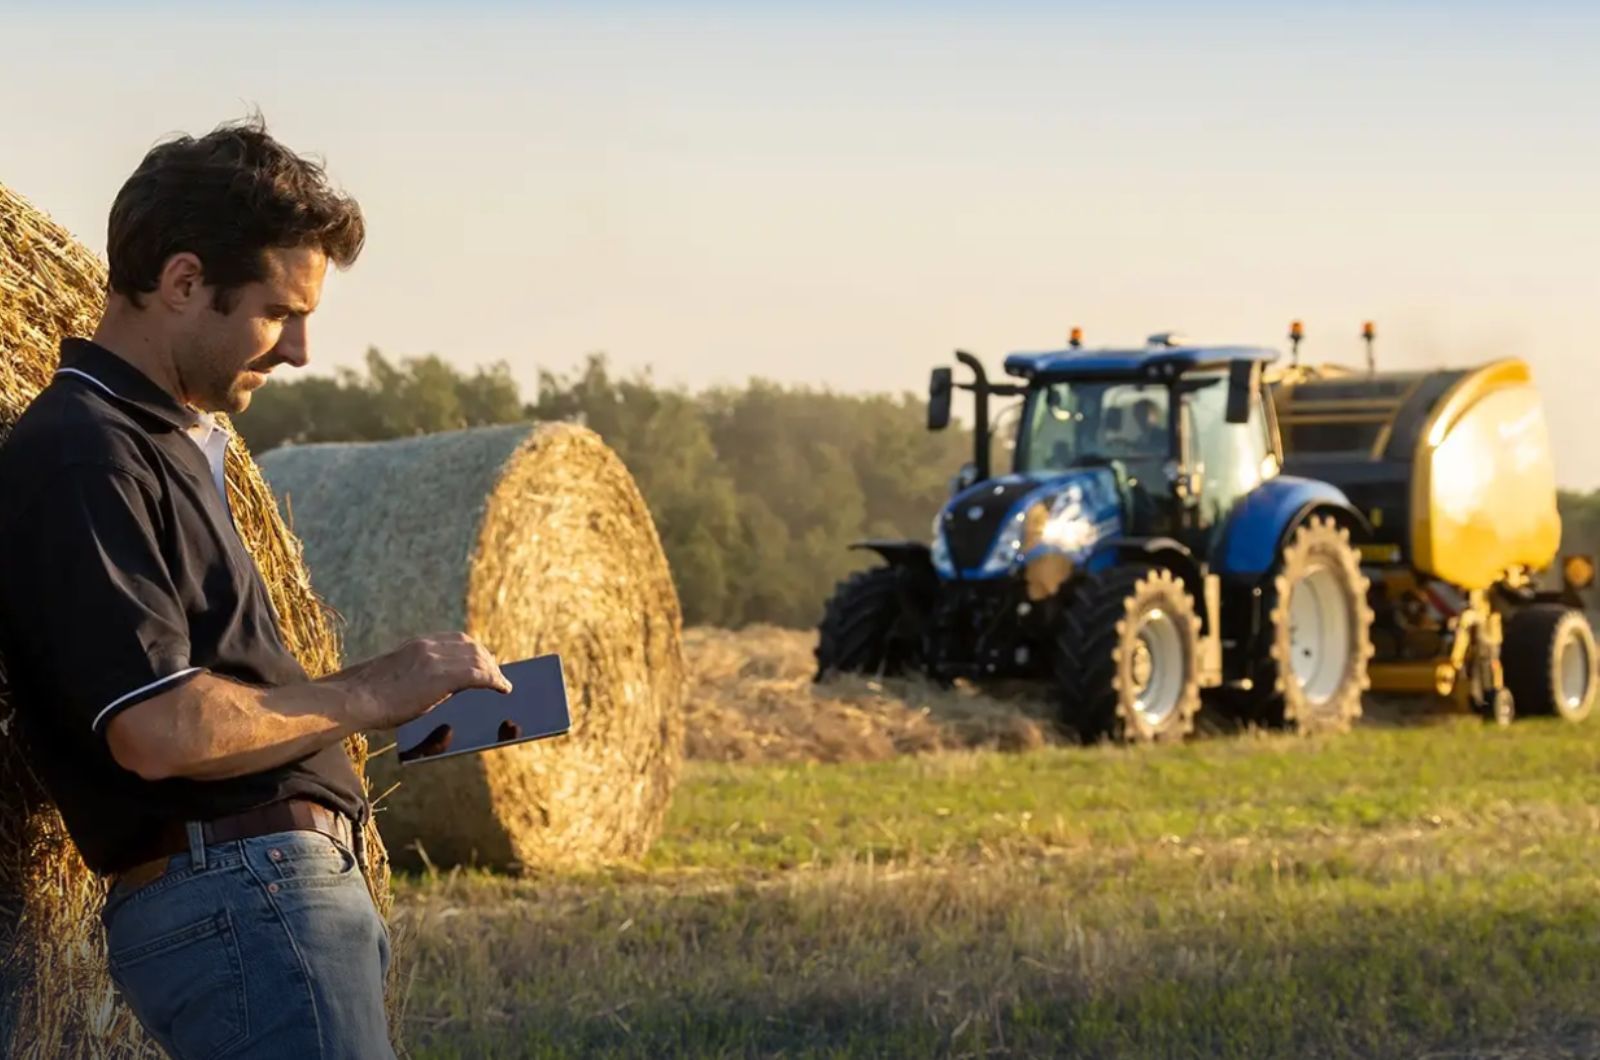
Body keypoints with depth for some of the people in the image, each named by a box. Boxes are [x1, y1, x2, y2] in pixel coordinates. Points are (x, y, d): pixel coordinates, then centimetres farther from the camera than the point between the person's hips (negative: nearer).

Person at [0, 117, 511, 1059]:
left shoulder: (178, 442, 18)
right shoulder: (82, 457, -14)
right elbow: (158, 729, -23)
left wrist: (397, 696, 12)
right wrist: (366, 695, -12)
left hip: (303, 882, 10)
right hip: (238, 893, -10)